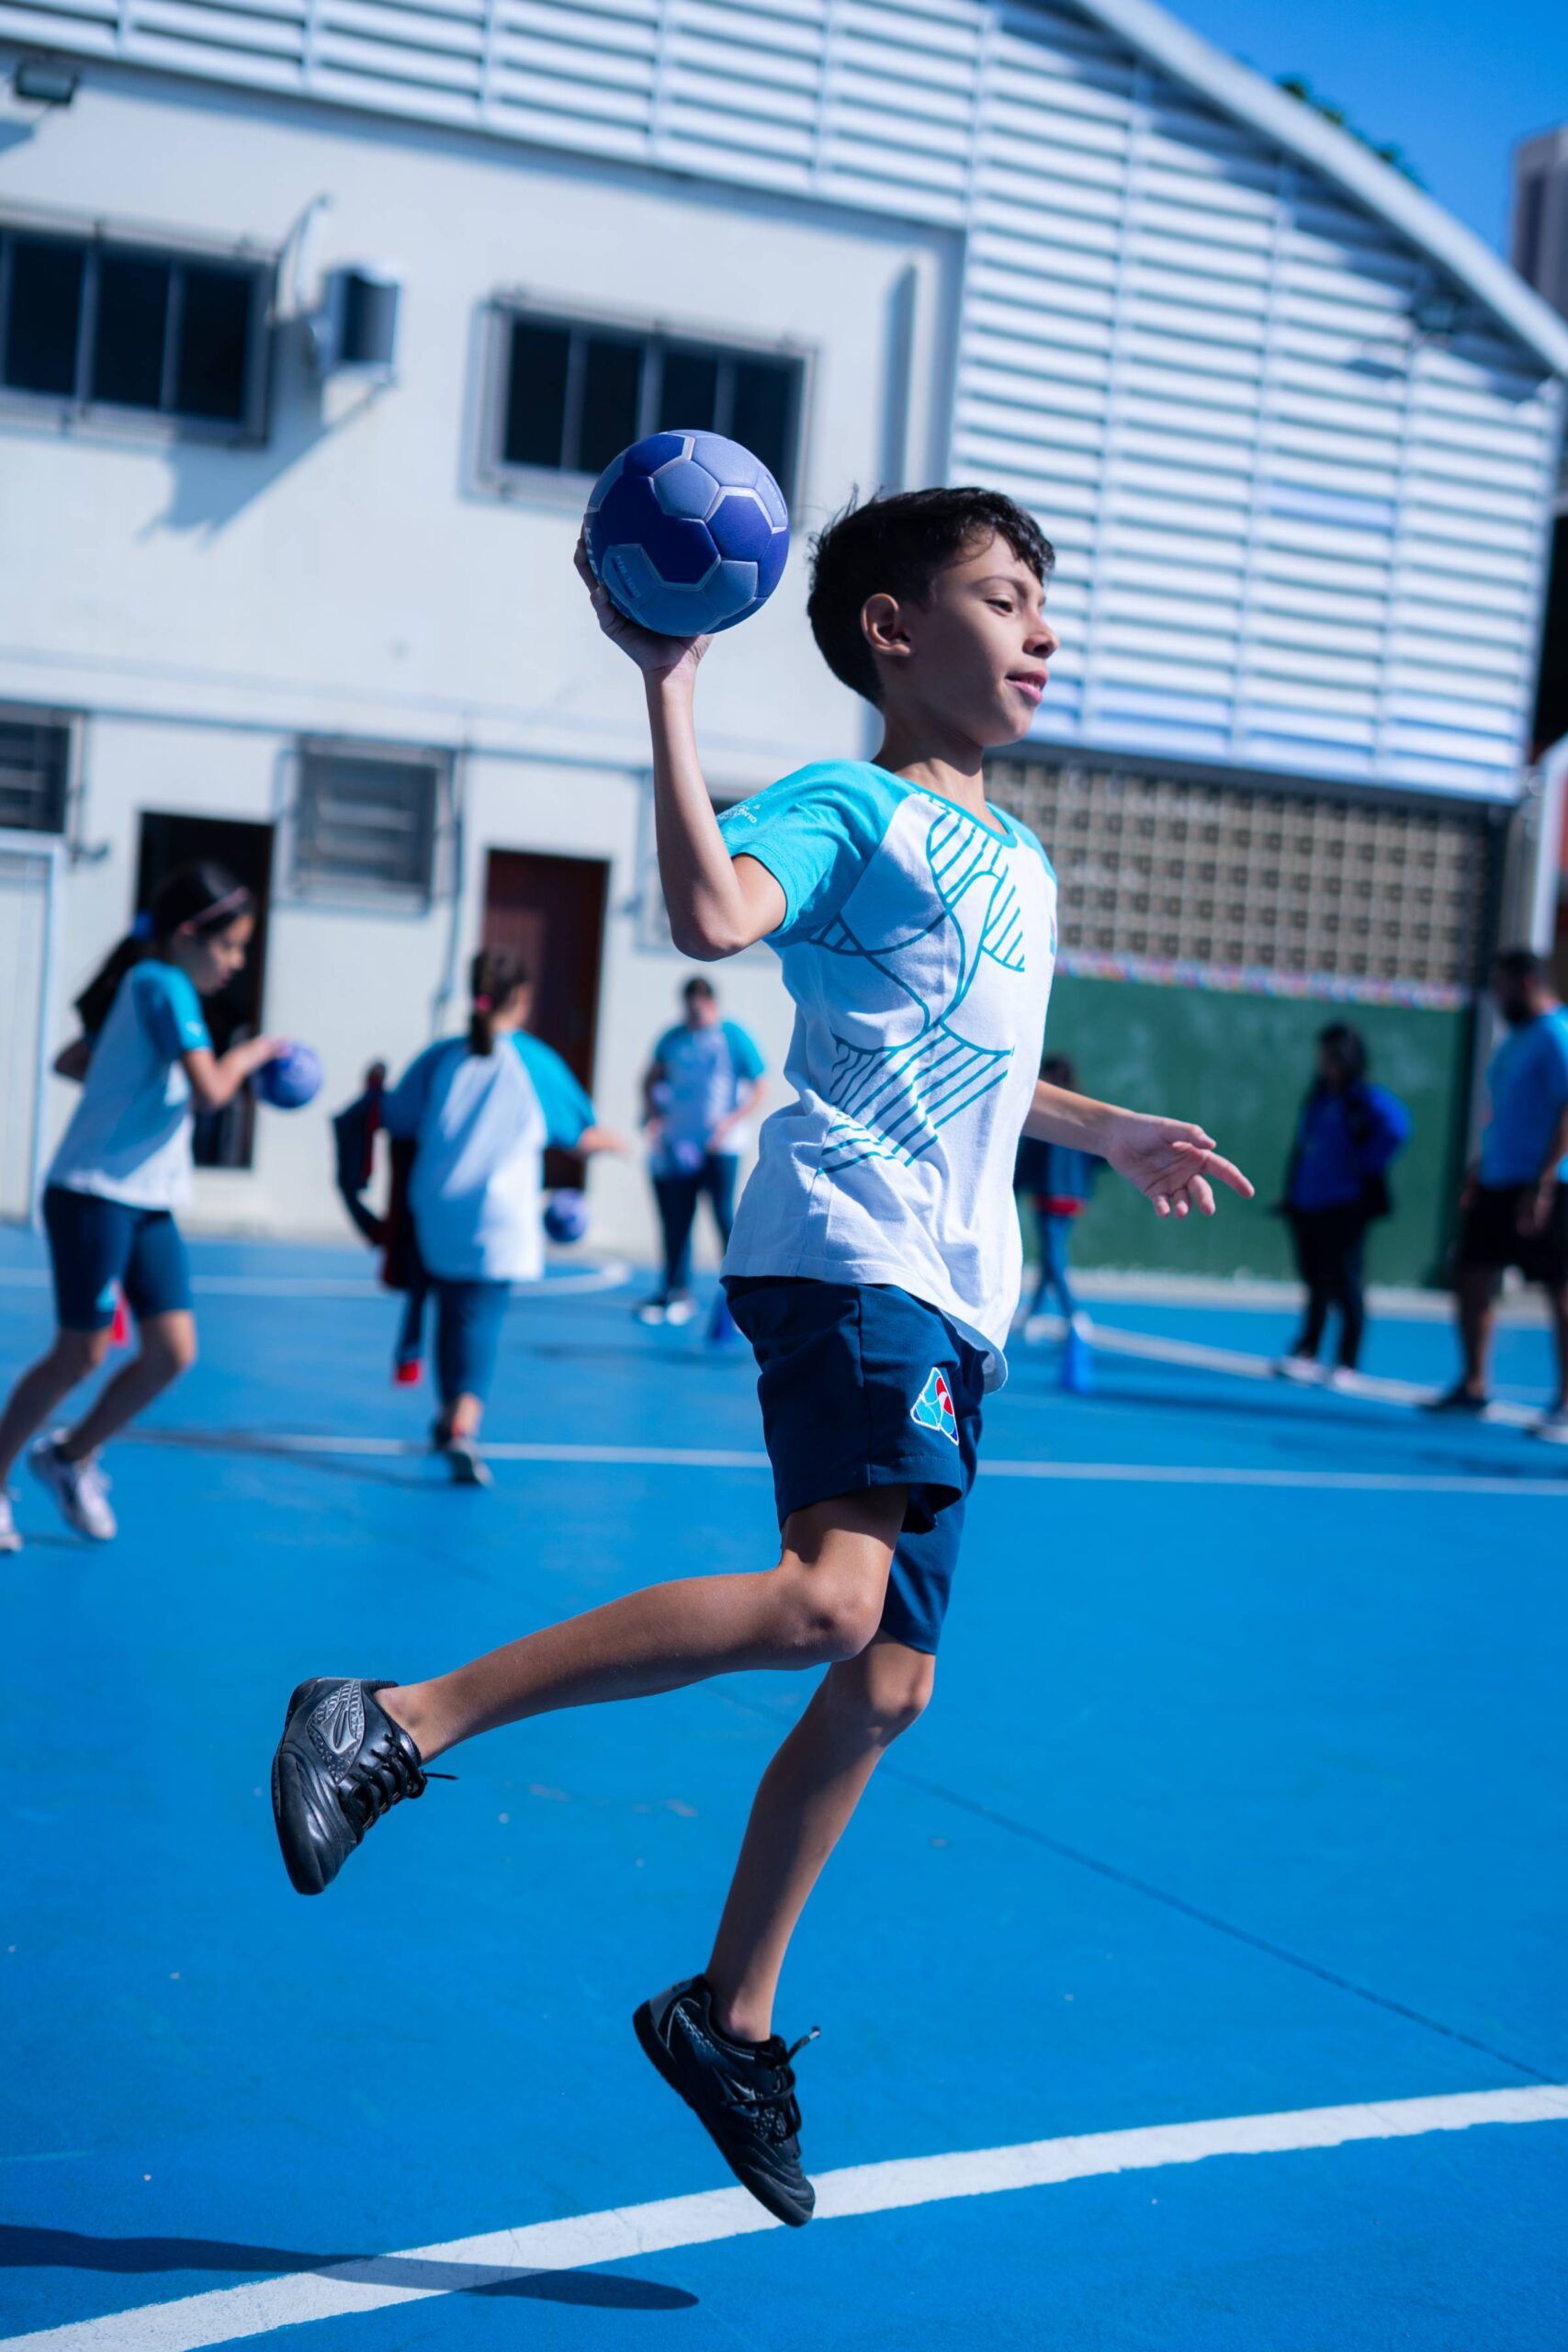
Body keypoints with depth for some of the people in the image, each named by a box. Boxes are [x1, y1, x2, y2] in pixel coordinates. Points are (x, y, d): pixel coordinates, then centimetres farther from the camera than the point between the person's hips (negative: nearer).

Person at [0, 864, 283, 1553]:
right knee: (80, 1355, -1)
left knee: (173, 1353, 4)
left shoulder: (147, 988, 14)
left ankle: (71, 1456, 23)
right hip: (93, 1195, -9)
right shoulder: (164, 986, -14)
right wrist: (255, 1051, -8)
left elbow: (69, 1061, 23)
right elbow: (211, 1089, -24)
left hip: (148, 1203, 9)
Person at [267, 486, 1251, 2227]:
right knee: (828, 1596, -29)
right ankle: (396, 1724, -23)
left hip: (951, 1298, 9)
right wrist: (667, 689, -22)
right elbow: (713, 913, -25)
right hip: (849, 1248, -9)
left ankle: (728, 2016, 21)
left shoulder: (1019, 861, 25)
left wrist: (1108, 1131, 43)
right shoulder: (847, 807, -2)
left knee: (888, 1681, 7)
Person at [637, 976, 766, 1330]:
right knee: (676, 1219, 7)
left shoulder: (734, 1038, -4)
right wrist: (653, 1115, 4)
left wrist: (731, 1121, -15)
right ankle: (676, 1291, 18)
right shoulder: (673, 1038, 8)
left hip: (720, 1145, -4)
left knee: (723, 1214, -14)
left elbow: (759, 1088, -3)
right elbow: (651, 1078, 20)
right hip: (678, 1144, 5)